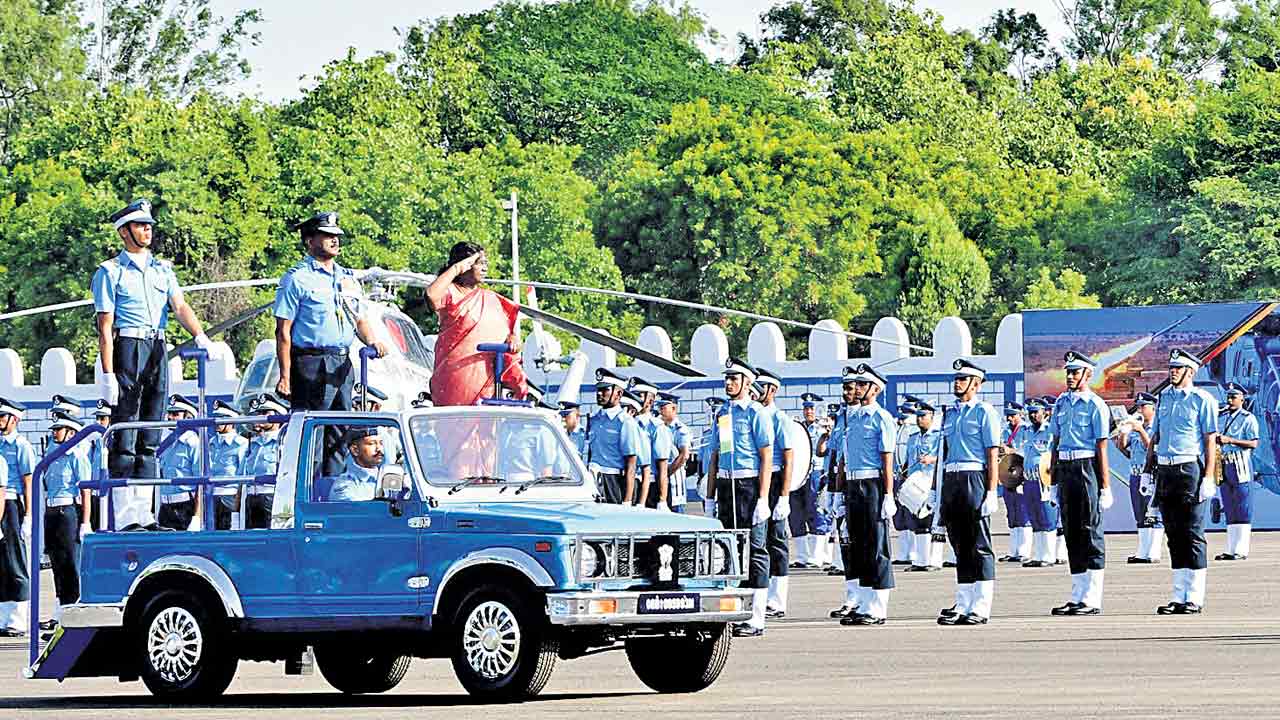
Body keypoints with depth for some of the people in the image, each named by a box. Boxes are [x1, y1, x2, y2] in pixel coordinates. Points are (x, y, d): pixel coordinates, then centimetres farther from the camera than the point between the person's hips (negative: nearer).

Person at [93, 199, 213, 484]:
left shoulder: (163, 269, 17)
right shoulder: (110, 272, 1)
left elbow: (180, 307, 4)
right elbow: (105, 328, -4)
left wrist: (200, 336, -15)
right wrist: (107, 373, -12)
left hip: (158, 349, 5)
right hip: (127, 348, -5)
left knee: (152, 426, 6)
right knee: (125, 423, -6)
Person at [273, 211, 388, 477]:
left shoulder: (347, 277, 17)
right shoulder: (297, 279, -4)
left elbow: (359, 320, 24)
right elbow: (283, 331, -7)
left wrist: (372, 341, 1)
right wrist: (285, 375, -13)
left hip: (343, 364, 7)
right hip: (311, 364, -7)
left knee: (339, 433, 9)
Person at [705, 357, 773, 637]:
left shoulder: (756, 412, -6)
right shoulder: (722, 413, 15)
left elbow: (766, 457, -10)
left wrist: (763, 499, -16)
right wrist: (711, 494, 16)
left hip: (749, 485, -7)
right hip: (725, 485, 7)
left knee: (755, 549, -5)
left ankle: (756, 619, -5)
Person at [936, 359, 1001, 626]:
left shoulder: (984, 412, -3)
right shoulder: (950, 415, 18)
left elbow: (993, 455, -8)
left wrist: (990, 491, -15)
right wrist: (943, 495, 16)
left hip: (974, 479, -7)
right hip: (951, 481, 7)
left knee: (979, 546, -4)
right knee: (960, 546, 9)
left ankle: (981, 608, -4)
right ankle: (962, 605, 12)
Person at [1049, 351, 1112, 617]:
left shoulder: (1095, 405, -7)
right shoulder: (1062, 403, 14)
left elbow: (1102, 448, -9)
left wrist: (1105, 487, -12)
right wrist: (1054, 481, 16)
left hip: (1087, 468, -7)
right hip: (1065, 470, 7)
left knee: (1090, 532, -4)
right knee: (1071, 532, 9)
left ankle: (1092, 600, -3)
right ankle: (1077, 596, 15)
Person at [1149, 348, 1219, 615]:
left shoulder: (1202, 400, -2)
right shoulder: (1163, 398, 15)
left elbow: (1211, 440, -6)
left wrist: (1209, 477, -13)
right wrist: (1148, 470, 12)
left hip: (1190, 470, -6)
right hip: (1165, 471, 6)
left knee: (1193, 535, -5)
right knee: (1173, 534, 8)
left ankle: (1195, 598, -3)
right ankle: (1179, 597, 12)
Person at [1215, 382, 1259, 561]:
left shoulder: (1248, 418, -2)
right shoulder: (1221, 418, 18)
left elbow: (1253, 443, -10)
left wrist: (1230, 440, -17)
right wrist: (1216, 440, -2)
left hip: (1240, 465, -7)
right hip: (1223, 466, 7)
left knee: (1242, 510, -7)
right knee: (1229, 510, 8)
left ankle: (1241, 550, -9)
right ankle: (1231, 550, 9)